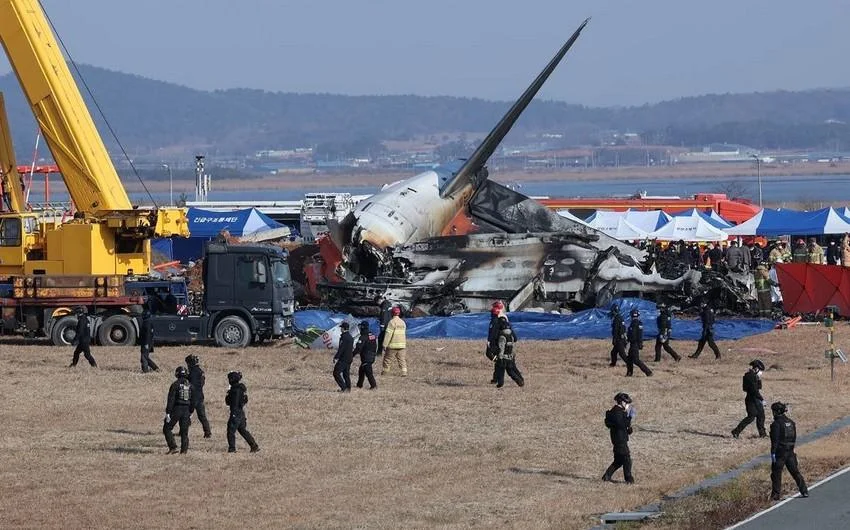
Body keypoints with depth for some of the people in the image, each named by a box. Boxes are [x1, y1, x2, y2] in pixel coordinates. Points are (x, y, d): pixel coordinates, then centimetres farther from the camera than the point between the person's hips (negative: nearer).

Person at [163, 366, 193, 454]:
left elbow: (171, 400, -12)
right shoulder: (190, 386, 8)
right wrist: (190, 412, 22)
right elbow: (193, 400, 13)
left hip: (176, 410, -5)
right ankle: (184, 450, 7)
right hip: (186, 411, 5)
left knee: (167, 428, 6)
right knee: (184, 431, 10)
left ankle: (173, 447, -5)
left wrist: (168, 413, -12)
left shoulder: (175, 385, -8)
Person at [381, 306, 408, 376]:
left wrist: (385, 345, -13)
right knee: (402, 360, 6)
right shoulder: (403, 322, 12)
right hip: (402, 345, 6)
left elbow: (388, 334, -15)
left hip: (393, 345, -6)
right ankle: (404, 372, -4)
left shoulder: (392, 322, -12)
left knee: (387, 360, 7)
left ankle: (384, 372, 13)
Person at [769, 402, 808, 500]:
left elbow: (775, 440, -17)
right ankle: (804, 491, 13)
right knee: (795, 471, 13)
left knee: (776, 474, 0)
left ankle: (775, 495, 0)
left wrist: (773, 452, -16)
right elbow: (794, 437, 15)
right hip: (790, 451, 7)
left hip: (780, 452, -7)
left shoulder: (777, 424, -14)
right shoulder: (791, 422, 9)